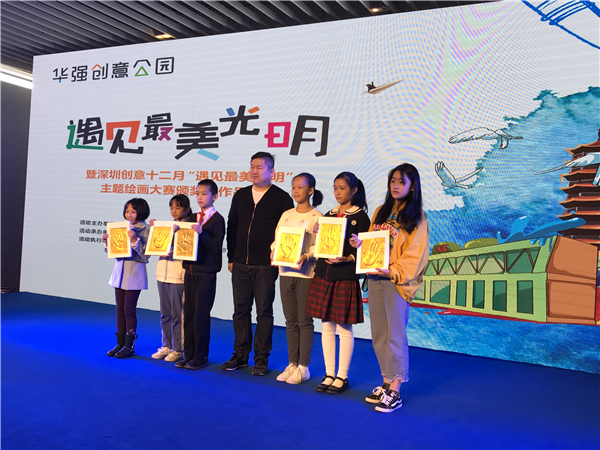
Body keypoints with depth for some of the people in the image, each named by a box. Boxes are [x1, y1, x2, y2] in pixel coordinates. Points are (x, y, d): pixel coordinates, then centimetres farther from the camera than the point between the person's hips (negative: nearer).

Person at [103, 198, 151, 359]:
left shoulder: (145, 231, -8)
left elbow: (145, 256, -16)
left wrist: (135, 240, -25)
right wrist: (107, 242, -4)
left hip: (134, 275, -6)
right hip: (119, 273, 6)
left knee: (129, 310, -2)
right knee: (120, 310, 11)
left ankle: (129, 346, 9)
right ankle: (120, 344, 21)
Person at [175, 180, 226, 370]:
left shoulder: (217, 219, -6)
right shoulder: (192, 218, 13)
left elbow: (216, 248, -14)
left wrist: (201, 233, -24)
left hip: (206, 272, -7)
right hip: (190, 270, 7)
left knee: (201, 315, -2)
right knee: (188, 313, 11)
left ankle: (201, 357, 9)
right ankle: (189, 355, 21)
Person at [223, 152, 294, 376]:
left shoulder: (282, 198, -2)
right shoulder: (240, 195, 12)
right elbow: (232, 227, 15)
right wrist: (231, 257, 10)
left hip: (266, 265, -4)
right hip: (240, 264, 5)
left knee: (264, 312, 3)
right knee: (241, 310, 10)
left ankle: (261, 359, 12)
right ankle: (240, 355, 21)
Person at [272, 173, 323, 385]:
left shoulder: (317, 216, -2)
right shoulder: (286, 215, 13)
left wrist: (306, 257, -24)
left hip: (306, 273, -5)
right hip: (285, 272, 5)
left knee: (304, 321, 1)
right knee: (291, 321, 11)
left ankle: (303, 367, 11)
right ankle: (292, 364, 21)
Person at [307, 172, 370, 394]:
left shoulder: (360, 217, -2)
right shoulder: (329, 215, 14)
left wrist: (346, 259, -22)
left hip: (346, 277, -5)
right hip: (323, 275, 6)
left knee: (344, 328, 1)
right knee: (326, 326, 9)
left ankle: (342, 377, 14)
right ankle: (329, 374, 20)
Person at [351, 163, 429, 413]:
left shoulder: (417, 219, -3)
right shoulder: (381, 212, 15)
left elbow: (416, 255, -8)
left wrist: (393, 271, -20)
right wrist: (359, 243, -2)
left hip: (397, 281, -6)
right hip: (374, 279, 6)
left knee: (395, 335, -3)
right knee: (379, 335, 10)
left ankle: (394, 392, 3)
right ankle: (387, 382, 22)